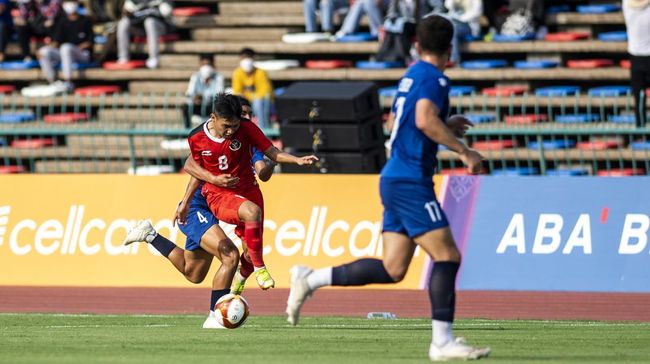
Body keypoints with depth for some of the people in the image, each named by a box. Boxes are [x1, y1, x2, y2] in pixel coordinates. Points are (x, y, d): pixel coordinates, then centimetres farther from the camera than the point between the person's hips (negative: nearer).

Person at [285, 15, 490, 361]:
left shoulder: (411, 75, 17)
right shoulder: (434, 78, -11)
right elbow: (425, 120, -28)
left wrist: (447, 126, 28)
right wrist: (463, 150, -21)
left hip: (394, 179, 9)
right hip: (410, 181, -9)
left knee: (392, 270, 8)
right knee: (447, 256, -8)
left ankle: (310, 279, 10)